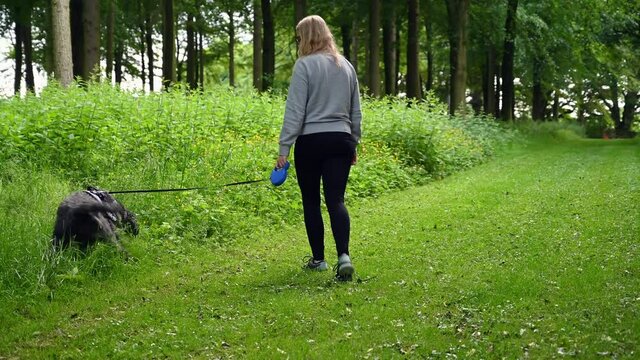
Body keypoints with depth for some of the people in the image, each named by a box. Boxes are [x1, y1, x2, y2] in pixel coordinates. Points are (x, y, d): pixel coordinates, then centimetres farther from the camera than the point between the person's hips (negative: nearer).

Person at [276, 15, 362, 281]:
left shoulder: (305, 65, -7)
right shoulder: (346, 66, 12)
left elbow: (295, 111, -11)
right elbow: (356, 112, 17)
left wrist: (284, 148, -9)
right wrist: (354, 143, 27)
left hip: (310, 141, -4)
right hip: (340, 140, 4)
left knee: (311, 202, 10)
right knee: (336, 200, 0)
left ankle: (318, 259, 18)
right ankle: (343, 255, -19)